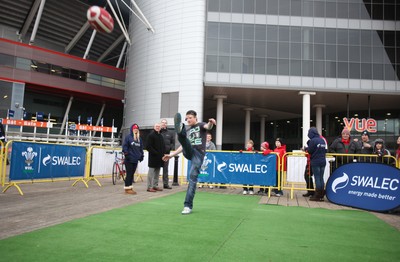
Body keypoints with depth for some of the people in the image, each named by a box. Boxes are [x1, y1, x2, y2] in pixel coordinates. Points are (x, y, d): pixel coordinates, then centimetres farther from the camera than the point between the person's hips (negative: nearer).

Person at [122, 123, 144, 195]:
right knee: (129, 174, -3)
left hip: (135, 159, 6)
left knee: (132, 174, 9)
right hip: (129, 159, -5)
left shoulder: (139, 138, 15)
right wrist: (126, 153, -13)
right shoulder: (128, 137, -3)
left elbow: (141, 147, 20)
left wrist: (142, 155, 15)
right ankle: (127, 188, 4)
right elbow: (124, 146, -7)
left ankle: (130, 187, 16)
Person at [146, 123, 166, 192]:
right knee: (151, 172, -3)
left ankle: (155, 185, 19)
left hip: (159, 157, 8)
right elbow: (148, 147, -15)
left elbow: (163, 146, 20)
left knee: (157, 172, 12)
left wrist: (162, 154, 5)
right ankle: (149, 187, 1)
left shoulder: (161, 136, 16)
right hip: (153, 157, -8)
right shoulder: (151, 135, -8)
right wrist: (155, 153, -18)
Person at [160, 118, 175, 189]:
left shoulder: (170, 133, 8)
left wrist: (170, 148, -8)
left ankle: (166, 183, 15)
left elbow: (173, 142, 9)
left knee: (165, 169, 10)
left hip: (166, 153, 3)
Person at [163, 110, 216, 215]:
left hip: (199, 154, -5)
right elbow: (184, 145, 30)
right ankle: (180, 129, -62)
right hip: (189, 153, 5)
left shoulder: (201, 125, 10)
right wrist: (171, 155, 25)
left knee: (192, 178, -15)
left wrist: (211, 123, -40)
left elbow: (208, 127, -14)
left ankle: (188, 206, -9)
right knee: (182, 136, -23)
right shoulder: (188, 131, 27)